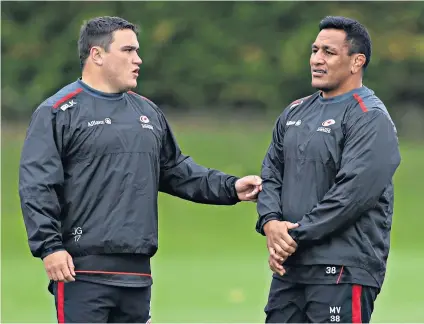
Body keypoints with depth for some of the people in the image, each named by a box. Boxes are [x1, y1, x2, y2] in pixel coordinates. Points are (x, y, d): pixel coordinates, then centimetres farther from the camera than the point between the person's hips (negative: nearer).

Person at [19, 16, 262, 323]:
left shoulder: (148, 111, 18)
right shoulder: (59, 112, -3)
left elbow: (177, 170, 26)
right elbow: (36, 187, -8)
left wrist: (230, 188, 15)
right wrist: (50, 247, -16)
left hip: (138, 272, 7)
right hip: (83, 272, -7)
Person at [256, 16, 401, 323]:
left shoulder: (370, 119, -8)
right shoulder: (295, 113, 17)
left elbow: (354, 191, -18)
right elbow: (271, 173, 16)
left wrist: (296, 236, -15)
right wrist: (270, 222, -5)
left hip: (342, 270, -8)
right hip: (289, 267, 8)